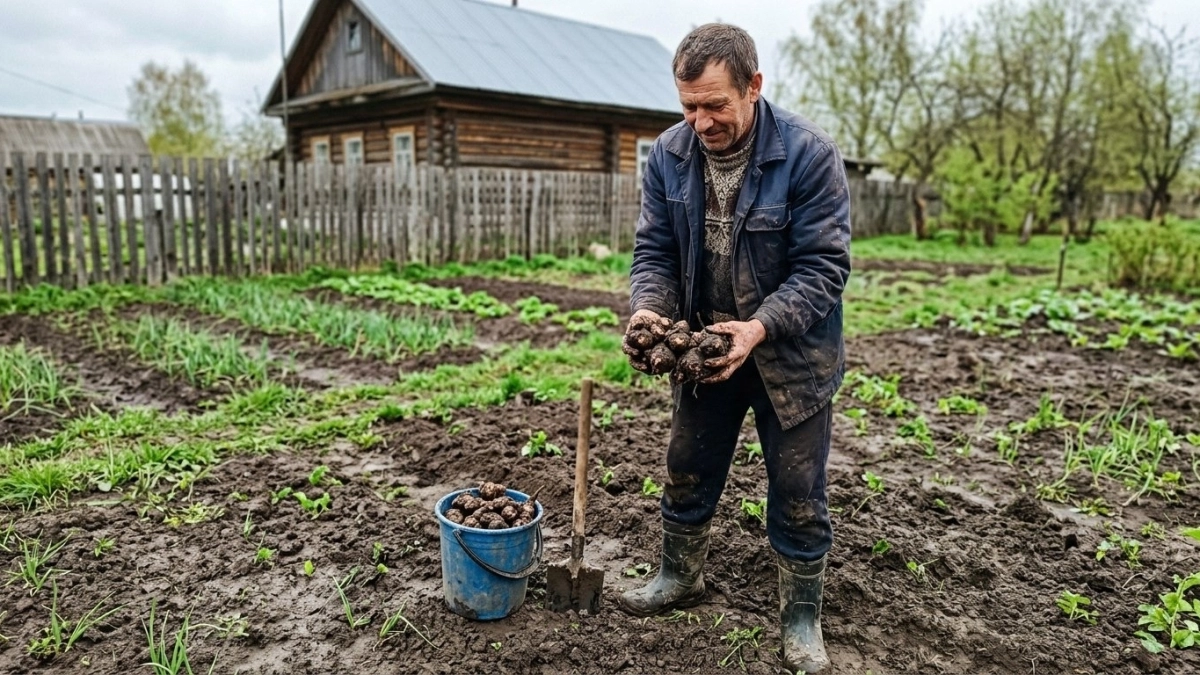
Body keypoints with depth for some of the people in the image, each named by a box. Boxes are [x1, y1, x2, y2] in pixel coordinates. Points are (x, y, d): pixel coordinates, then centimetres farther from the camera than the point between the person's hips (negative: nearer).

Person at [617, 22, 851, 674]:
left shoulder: (807, 154, -21)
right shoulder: (668, 154, -7)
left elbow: (823, 265, -21)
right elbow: (653, 249, -3)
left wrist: (761, 327, -35)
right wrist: (650, 311, -23)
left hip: (790, 355, -4)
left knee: (798, 496, 8)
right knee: (686, 474, 18)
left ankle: (800, 617, 30)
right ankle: (680, 576, 43)